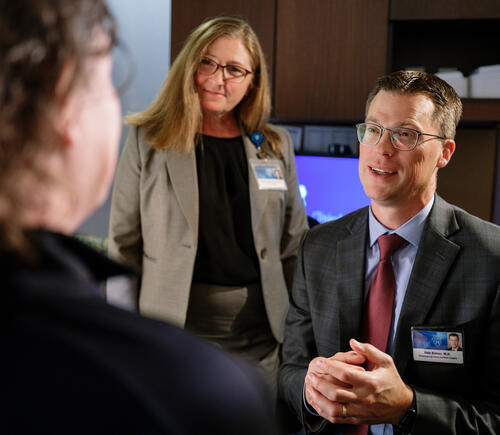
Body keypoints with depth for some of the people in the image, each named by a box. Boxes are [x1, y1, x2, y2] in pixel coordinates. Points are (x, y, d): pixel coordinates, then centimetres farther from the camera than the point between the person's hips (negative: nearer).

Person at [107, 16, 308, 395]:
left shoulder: (277, 146, 8)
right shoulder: (148, 140, 0)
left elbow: (295, 245, 11)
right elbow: (124, 246, 0)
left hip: (259, 339, 3)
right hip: (174, 330, -2)